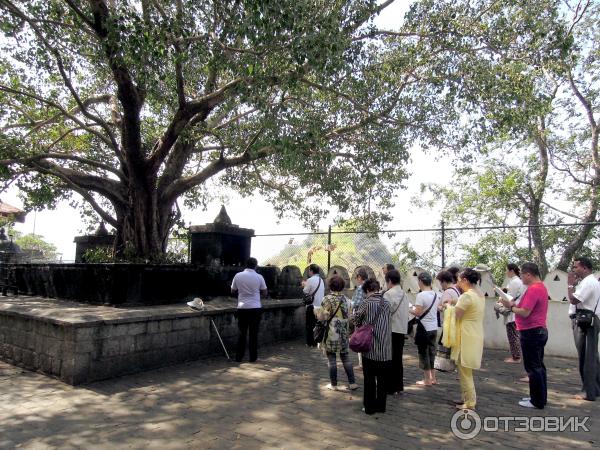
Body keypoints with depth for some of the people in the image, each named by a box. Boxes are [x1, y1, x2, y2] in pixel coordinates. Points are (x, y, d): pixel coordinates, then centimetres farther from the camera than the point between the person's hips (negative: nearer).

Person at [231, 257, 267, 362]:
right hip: (255, 308, -1)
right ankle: (253, 357, 12)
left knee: (242, 333, 11)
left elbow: (233, 292, 9)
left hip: (242, 308, 2)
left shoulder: (238, 276, -1)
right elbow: (264, 293, 3)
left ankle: (238, 357, 14)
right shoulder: (259, 277, -4)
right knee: (253, 334, 6)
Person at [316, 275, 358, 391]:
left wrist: (317, 311, 5)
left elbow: (322, 316, -14)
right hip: (344, 334, 5)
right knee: (346, 358, 14)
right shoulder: (346, 300, 5)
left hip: (331, 334, -5)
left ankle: (333, 384, 13)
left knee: (331, 359, 6)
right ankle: (352, 383, 15)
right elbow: (350, 317, 9)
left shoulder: (328, 299, -12)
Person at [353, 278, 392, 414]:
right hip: (385, 349, 3)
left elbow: (356, 319, 0)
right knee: (383, 379, 13)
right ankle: (381, 406, 22)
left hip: (370, 348, -3)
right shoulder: (387, 303, 2)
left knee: (369, 379, 8)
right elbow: (387, 320, 4)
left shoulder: (366, 303, -10)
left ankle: (369, 407, 15)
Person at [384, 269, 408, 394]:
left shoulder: (388, 294, -14)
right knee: (398, 359, 14)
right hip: (402, 330, 7)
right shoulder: (404, 294, 9)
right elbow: (406, 313, 11)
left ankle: (391, 388, 7)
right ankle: (399, 386, 20)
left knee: (390, 359, 2)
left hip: (391, 330, -7)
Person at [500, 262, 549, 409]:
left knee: (533, 367, -2)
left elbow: (525, 313, -24)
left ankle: (537, 401, 5)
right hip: (540, 331, 10)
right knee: (538, 366, 16)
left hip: (531, 332, -10)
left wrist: (511, 307, -9)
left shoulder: (533, 289, -20)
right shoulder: (541, 287, 13)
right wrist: (515, 305, 7)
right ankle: (540, 397, 24)